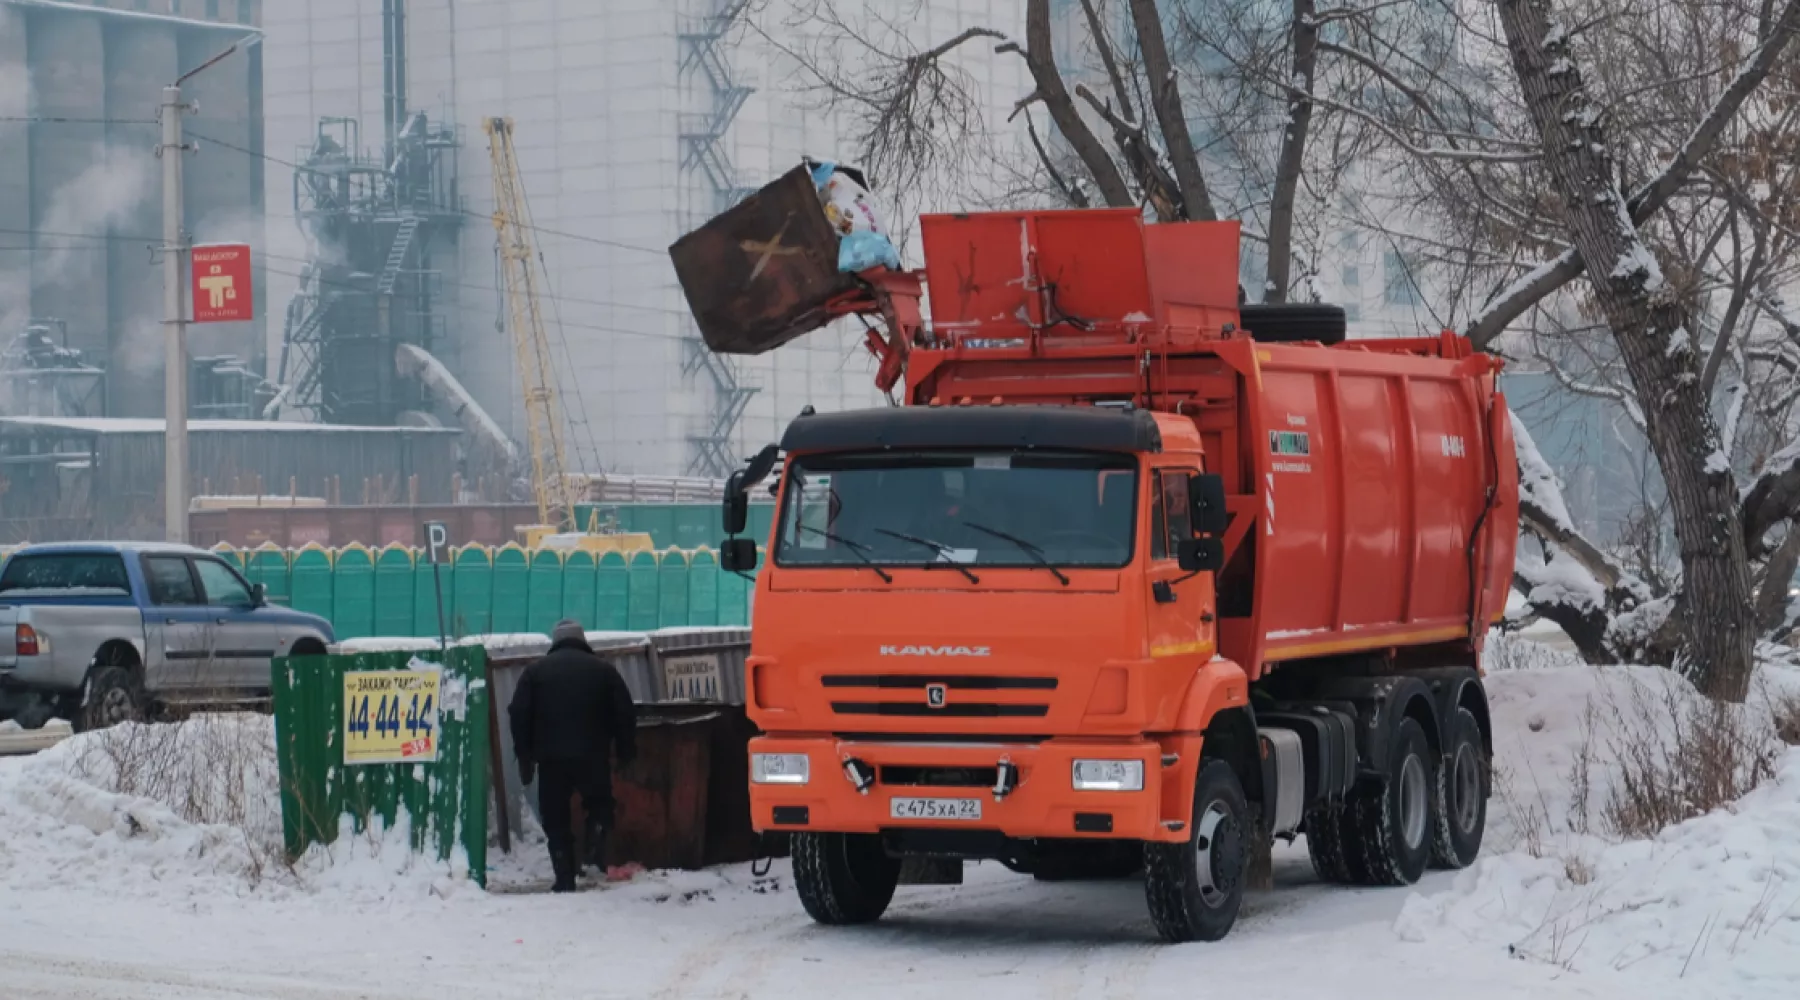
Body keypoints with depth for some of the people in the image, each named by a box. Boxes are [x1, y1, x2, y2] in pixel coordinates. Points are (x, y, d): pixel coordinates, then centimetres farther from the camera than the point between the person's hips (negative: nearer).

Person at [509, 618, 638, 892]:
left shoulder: (536, 671, 8)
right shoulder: (603, 670, 8)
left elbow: (519, 715, 2)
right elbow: (625, 714, 6)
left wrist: (524, 757, 6)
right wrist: (626, 754, 13)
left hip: (551, 758, 0)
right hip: (593, 757, 0)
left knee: (556, 818, 7)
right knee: (599, 806, 20)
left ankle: (565, 878, 1)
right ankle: (596, 846, -6)